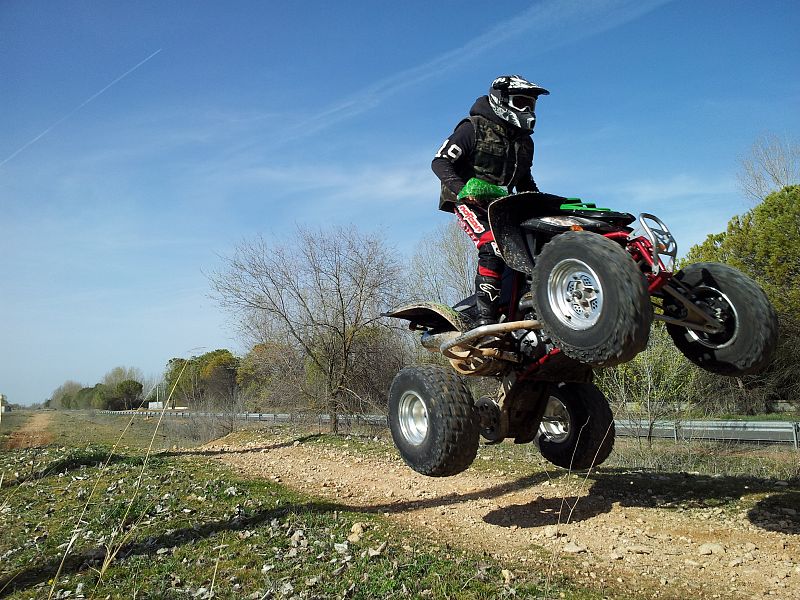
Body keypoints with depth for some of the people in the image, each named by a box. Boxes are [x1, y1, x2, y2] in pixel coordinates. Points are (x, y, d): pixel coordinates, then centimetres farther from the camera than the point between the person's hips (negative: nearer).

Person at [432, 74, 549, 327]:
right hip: (469, 202, -8)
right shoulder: (473, 128, -7)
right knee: (494, 246, -30)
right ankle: (485, 317, -32)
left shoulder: (525, 142, 16)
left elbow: (525, 181, 27)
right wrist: (463, 189, -29)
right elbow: (440, 162, -14)